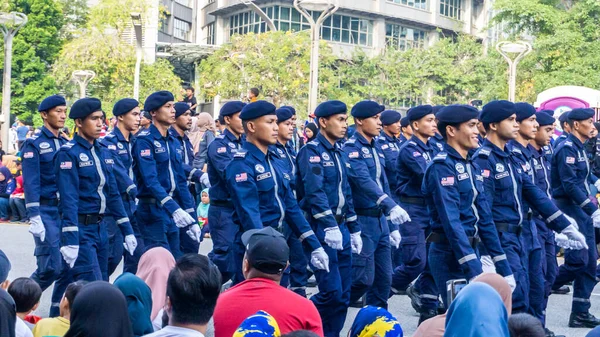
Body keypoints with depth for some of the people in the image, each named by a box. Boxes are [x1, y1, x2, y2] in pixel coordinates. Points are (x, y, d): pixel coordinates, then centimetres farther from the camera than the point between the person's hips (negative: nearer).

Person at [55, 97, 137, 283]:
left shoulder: (104, 153, 12)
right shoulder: (68, 153, -10)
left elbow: (113, 194, 15)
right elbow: (69, 199, -17)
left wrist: (127, 231, 12)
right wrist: (70, 241, -23)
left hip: (100, 227, 8)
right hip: (80, 228, -8)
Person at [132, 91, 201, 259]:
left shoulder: (172, 141, 13)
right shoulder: (144, 141, -11)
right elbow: (150, 180, -23)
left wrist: (191, 219, 11)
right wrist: (173, 208, -35)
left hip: (172, 210, 8)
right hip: (153, 209, -8)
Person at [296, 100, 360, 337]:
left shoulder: (338, 153, 16)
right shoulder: (312, 151, -10)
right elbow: (315, 192, -23)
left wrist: (354, 229, 17)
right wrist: (330, 227, -31)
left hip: (341, 227, 8)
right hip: (322, 229, -8)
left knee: (343, 294, 7)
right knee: (331, 292, -12)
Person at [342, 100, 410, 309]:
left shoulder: (375, 150, 15)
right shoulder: (351, 149, -12)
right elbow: (363, 180, -29)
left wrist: (392, 226, 16)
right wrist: (391, 206, -42)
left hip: (381, 220, 8)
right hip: (362, 221, -8)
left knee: (384, 278, 9)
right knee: (363, 278, -8)